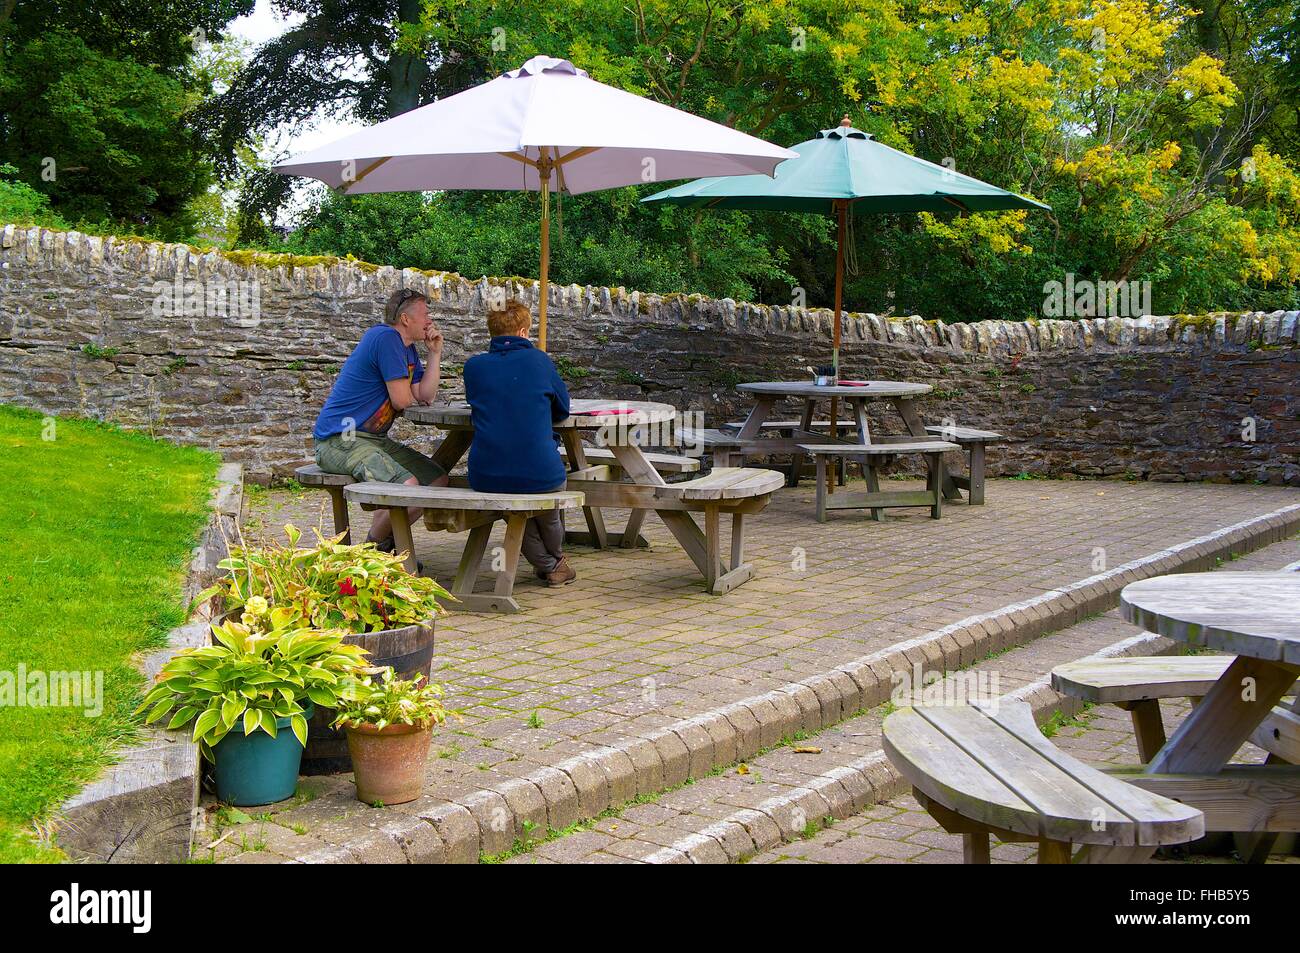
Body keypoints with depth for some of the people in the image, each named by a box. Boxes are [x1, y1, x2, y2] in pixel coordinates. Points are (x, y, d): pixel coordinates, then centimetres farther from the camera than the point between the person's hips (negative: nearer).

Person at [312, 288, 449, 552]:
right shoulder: (386, 337, -15)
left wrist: (435, 352, 5)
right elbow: (401, 400, -16)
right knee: (408, 487, -30)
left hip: (374, 438, 11)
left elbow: (427, 397, 7)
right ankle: (373, 548, -6)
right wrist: (407, 391, 7)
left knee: (438, 480, 8)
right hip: (340, 439, -11)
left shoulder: (408, 349, 17)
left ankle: (385, 541, 15)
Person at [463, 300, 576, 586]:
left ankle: (547, 564, 39)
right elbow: (563, 409, 13)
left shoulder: (474, 366, 5)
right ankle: (556, 559, 54)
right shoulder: (538, 360, 1)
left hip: (485, 477, 2)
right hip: (539, 475, -2)